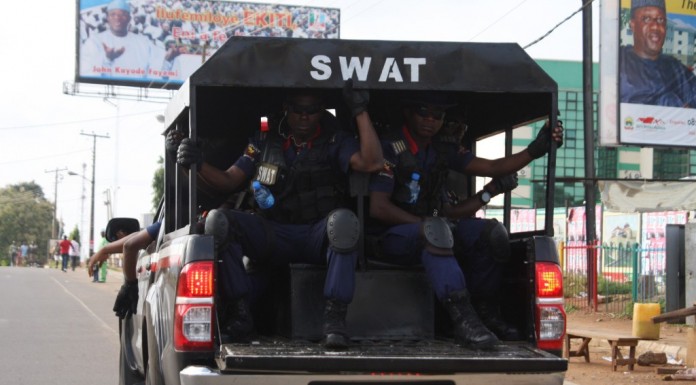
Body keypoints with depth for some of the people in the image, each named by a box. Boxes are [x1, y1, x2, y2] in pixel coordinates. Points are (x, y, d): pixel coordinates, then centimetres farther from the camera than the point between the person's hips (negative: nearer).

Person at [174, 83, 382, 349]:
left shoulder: (335, 141, 9)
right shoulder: (265, 142, 17)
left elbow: (371, 163, -9)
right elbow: (229, 181, 13)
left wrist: (360, 112, -12)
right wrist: (198, 164, -6)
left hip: (319, 237, -2)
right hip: (274, 237, 2)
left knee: (343, 220, -39)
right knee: (217, 220, -24)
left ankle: (334, 316, -37)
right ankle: (239, 312, -22)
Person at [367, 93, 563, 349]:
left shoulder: (443, 151, 9)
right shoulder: (390, 148, -10)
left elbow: (492, 168, 2)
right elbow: (378, 208, -18)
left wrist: (535, 150, -11)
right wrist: (426, 223, -20)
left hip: (427, 232, 7)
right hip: (392, 238, -7)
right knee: (434, 230, -37)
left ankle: (485, 310, -9)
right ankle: (462, 319, -46)